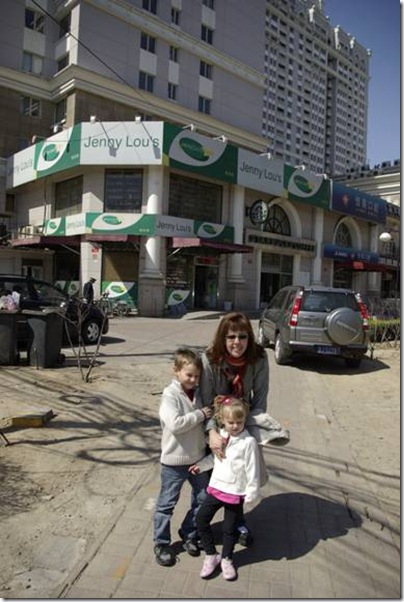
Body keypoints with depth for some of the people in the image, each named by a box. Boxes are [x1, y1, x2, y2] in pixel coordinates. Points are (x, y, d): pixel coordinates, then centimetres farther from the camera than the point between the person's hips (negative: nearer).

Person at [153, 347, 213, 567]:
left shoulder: (198, 393, 2)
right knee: (167, 503, 8)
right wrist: (200, 414, -24)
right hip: (174, 460, -6)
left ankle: (189, 535, 37)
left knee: (203, 499, 17)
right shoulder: (170, 395, -17)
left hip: (198, 457, 6)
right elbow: (175, 424, -30)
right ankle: (161, 544, 26)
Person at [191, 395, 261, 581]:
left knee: (230, 528, 11)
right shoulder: (219, 436, -2)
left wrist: (252, 493, -10)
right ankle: (211, 555, 26)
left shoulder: (248, 441, -19)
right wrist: (201, 465, 12)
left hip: (235, 492, -5)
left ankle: (226, 559, 36)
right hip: (216, 487, 5)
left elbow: (252, 469, -14)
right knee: (201, 519, 7)